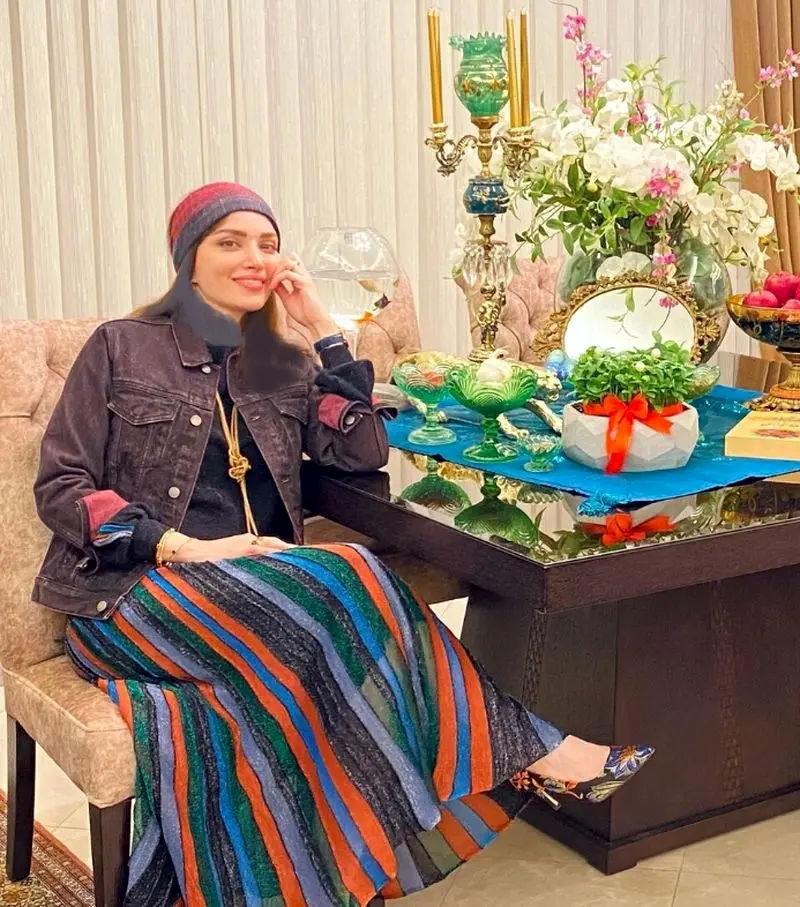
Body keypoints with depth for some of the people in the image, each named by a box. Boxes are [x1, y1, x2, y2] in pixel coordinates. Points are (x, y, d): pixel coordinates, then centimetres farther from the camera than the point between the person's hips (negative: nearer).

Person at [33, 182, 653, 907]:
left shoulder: (281, 366, 18)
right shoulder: (122, 348, 6)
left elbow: (364, 453, 6)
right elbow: (59, 488, 0)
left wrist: (322, 330, 2)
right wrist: (185, 547, -14)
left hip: (257, 587, 4)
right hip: (133, 596, -4)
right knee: (344, 584, -30)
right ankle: (525, 756, -21)